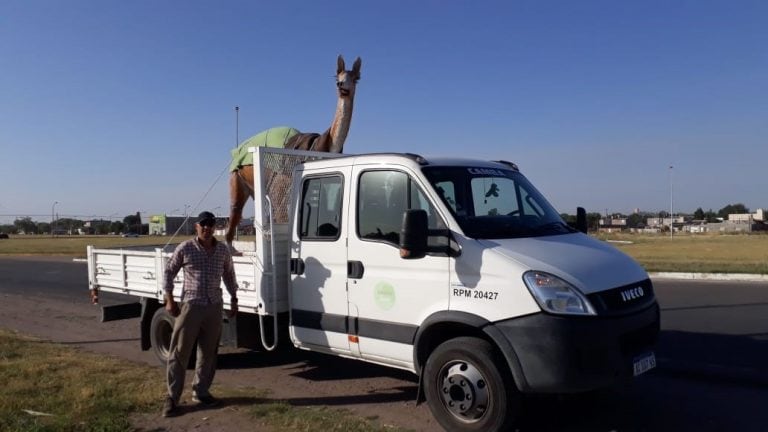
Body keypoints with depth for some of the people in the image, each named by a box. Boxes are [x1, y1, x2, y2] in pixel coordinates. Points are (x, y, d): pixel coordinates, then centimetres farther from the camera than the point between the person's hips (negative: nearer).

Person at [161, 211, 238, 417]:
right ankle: (172, 397, 7)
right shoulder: (185, 248, -6)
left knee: (208, 352, 10)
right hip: (190, 306, -3)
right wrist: (169, 300, -5)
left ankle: (200, 391, 23)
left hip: (215, 307, 4)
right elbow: (169, 271, 1)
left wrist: (233, 299, 15)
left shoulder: (223, 250, 4)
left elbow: (228, 274, 16)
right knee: (180, 352, -2)